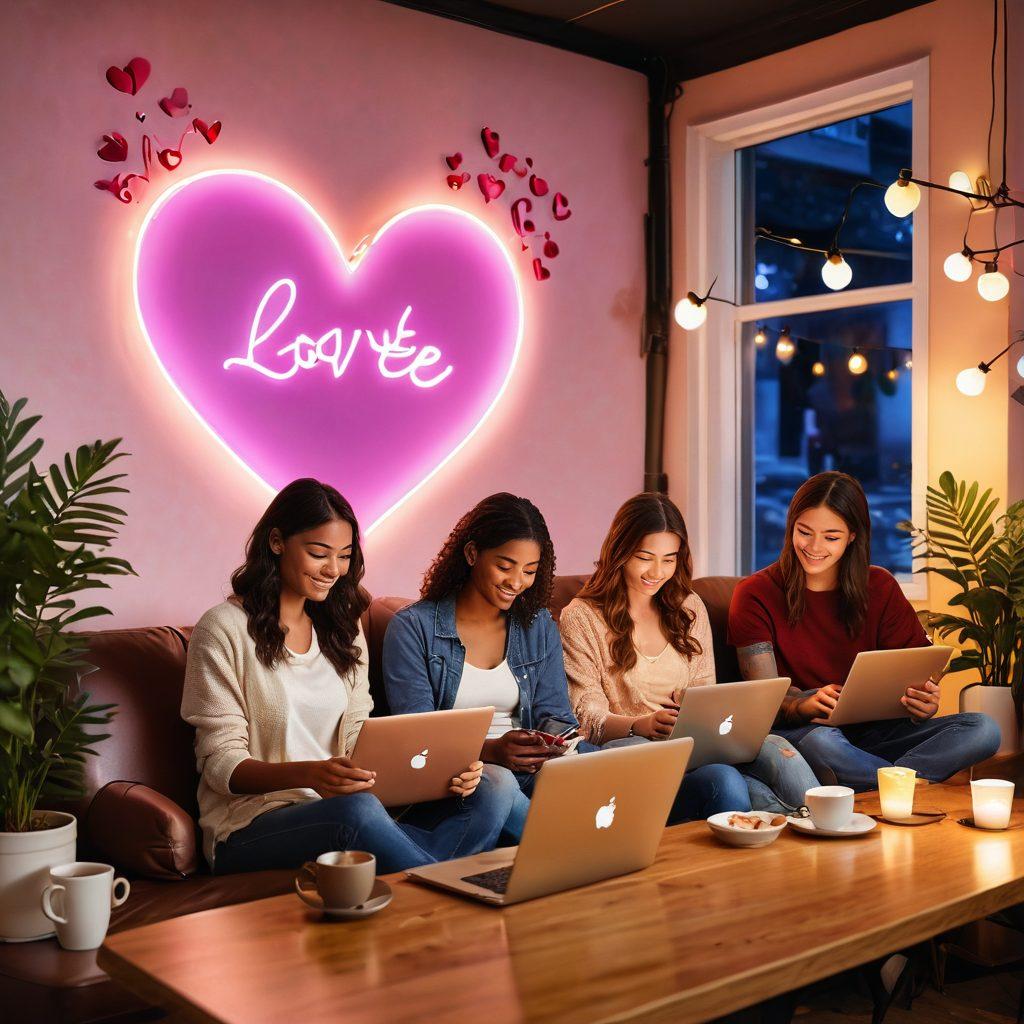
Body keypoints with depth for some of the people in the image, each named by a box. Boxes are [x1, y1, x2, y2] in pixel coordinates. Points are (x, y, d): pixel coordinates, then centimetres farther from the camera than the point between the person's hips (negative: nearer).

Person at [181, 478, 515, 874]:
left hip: (339, 817, 6)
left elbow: (358, 739, 10)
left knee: (490, 790, -17)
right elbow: (220, 764, -9)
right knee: (357, 809, -39)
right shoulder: (223, 629, -5)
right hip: (251, 827, -6)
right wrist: (309, 774, -29)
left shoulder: (342, 627, 15)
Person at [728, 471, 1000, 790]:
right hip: (799, 732, -4)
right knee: (821, 741, -39)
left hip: (873, 733, 4)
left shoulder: (880, 588, 7)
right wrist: (807, 705, -33)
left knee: (984, 730, -18)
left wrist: (925, 703, -21)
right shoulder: (755, 595, -3)